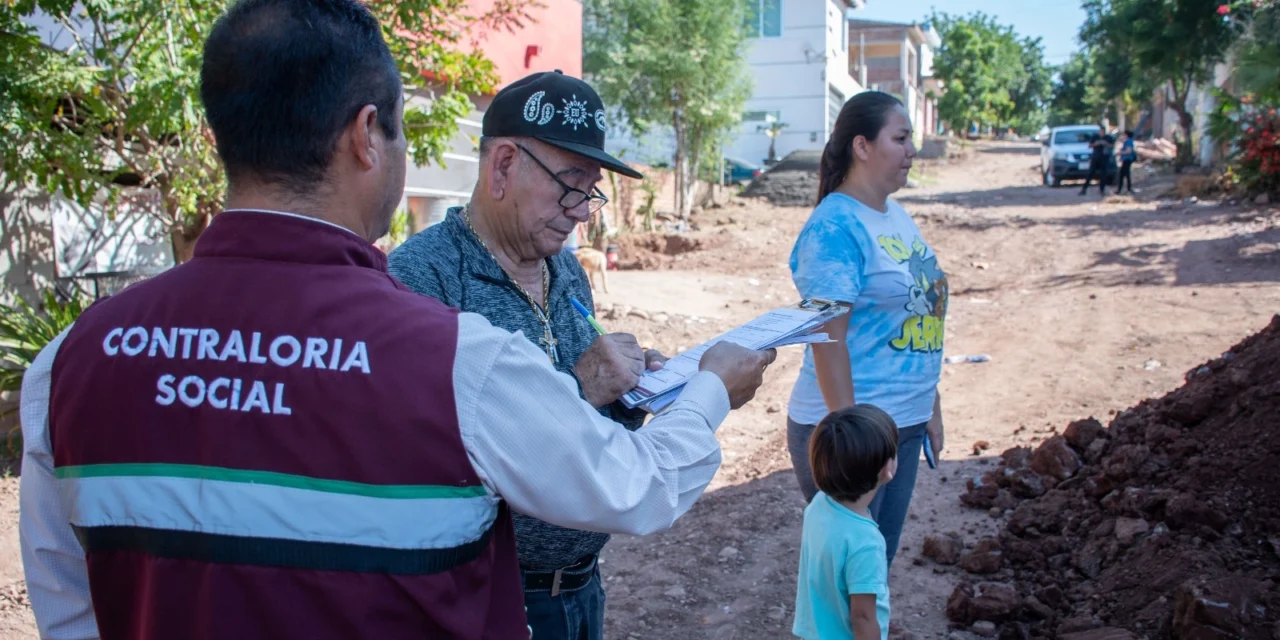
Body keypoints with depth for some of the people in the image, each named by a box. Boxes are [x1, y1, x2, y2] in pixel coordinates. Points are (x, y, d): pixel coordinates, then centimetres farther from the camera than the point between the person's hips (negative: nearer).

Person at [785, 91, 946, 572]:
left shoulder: (897, 217, 10)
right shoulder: (835, 227, -17)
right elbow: (829, 341, -21)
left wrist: (931, 406, 19)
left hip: (904, 426, 8)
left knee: (879, 564, 19)